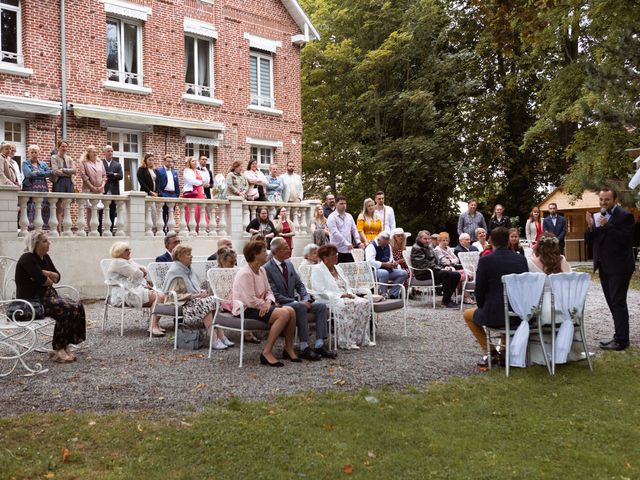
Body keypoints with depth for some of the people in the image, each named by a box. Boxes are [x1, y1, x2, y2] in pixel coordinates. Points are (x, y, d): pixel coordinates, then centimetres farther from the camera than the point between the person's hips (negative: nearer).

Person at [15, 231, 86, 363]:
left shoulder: (45, 257, 13)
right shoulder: (27, 259, -14)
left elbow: (57, 277, 6)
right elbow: (42, 280, -23)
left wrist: (46, 273, -14)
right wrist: (50, 279, -1)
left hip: (47, 296, 9)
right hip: (31, 301, -9)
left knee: (77, 307, -13)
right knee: (67, 310, -25)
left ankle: (64, 346, -11)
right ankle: (58, 351, -15)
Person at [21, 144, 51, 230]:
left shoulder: (43, 164, 21)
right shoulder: (25, 163, 11)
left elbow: (49, 173, 4)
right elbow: (28, 174, -6)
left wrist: (38, 173, -6)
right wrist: (42, 175, 1)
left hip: (43, 188, 3)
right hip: (30, 187, -3)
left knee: (45, 206, -5)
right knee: (31, 207, -14)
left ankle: (45, 225, -4)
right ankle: (30, 225, -17)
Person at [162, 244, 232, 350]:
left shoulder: (187, 270, 16)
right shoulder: (175, 272, -10)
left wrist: (201, 292, 0)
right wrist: (196, 295, -20)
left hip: (194, 299, 8)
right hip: (182, 304, -8)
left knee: (214, 300, -17)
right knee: (205, 304, -30)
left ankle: (221, 336, -25)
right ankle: (214, 340, -34)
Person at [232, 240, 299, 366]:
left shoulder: (262, 271, 10)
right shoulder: (245, 274, -19)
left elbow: (268, 291, 12)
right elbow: (250, 301, -24)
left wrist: (268, 302, -9)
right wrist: (264, 304, -9)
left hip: (260, 306, 9)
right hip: (245, 310, -9)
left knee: (291, 311, -10)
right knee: (283, 313, -26)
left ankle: (288, 349, 4)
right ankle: (267, 353, -22)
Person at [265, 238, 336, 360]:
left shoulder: (289, 264, 11)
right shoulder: (267, 269, -13)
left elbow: (299, 285, 14)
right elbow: (274, 295, -18)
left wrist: (306, 299, -6)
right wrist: (297, 302, -22)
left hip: (293, 302, 8)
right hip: (279, 305, -8)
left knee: (321, 306, -11)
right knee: (300, 306, -36)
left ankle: (319, 345, -15)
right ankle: (304, 348, -32)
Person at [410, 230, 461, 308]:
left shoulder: (429, 247, 20)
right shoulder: (416, 248, -8)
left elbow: (436, 261, 23)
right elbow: (425, 264, -17)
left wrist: (443, 268, 2)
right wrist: (441, 269, -18)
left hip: (434, 271, 9)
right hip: (423, 274, -9)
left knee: (456, 274, -9)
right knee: (447, 274, -30)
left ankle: (447, 298, -1)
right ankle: (446, 301, -24)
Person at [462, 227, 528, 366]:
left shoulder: (485, 260, -11)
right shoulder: (521, 259, 1)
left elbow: (479, 292, -6)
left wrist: (483, 308, 14)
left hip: (495, 315, -5)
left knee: (468, 314, 25)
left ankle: (490, 352, 13)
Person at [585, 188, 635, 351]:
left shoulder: (625, 216, -10)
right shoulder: (597, 216, 10)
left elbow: (624, 239, -20)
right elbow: (589, 241, 8)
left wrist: (606, 225, -23)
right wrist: (590, 226, -10)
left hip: (619, 266, -7)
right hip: (604, 266, 7)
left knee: (618, 302, -6)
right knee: (612, 302, 12)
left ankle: (621, 340, -1)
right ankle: (620, 336, 21)